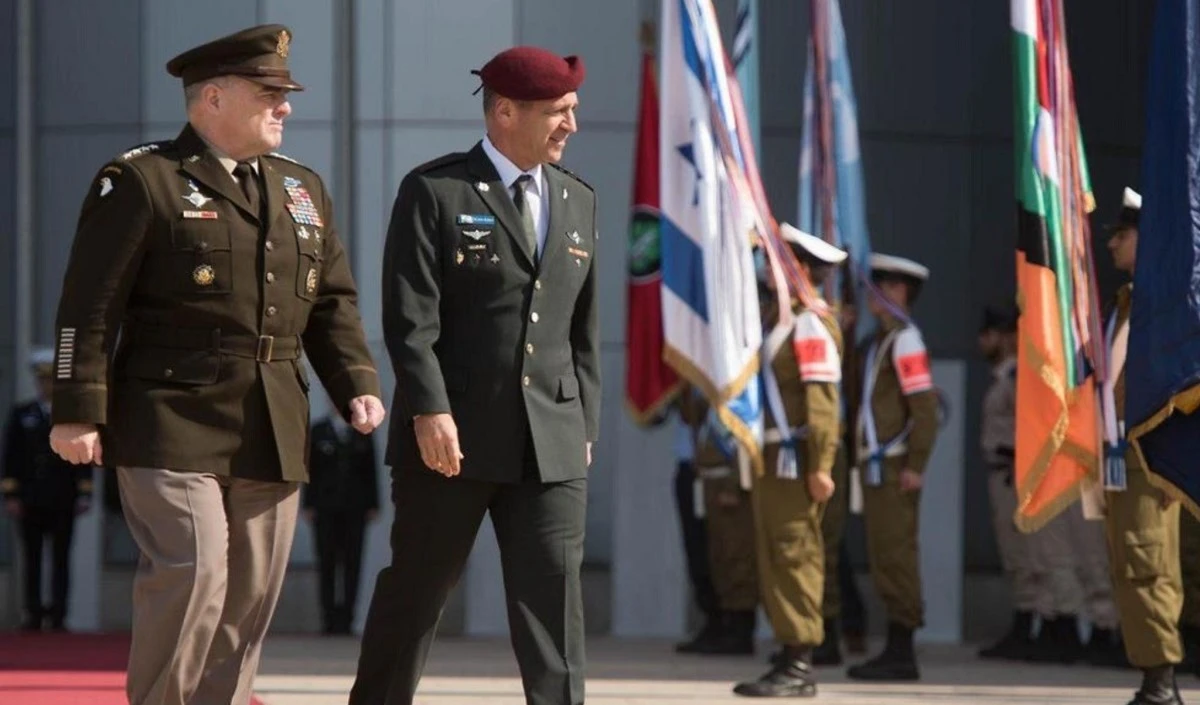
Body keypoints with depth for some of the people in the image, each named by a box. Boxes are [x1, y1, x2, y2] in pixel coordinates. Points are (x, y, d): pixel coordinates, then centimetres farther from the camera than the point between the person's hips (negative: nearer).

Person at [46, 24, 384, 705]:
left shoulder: (304, 189, 17)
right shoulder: (141, 181, -3)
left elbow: (334, 302, 18)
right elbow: (90, 305, -6)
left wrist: (358, 386, 3)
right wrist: (79, 412, -11)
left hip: (271, 436, 6)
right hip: (172, 428, -6)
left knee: (251, 595, 5)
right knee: (191, 574, -15)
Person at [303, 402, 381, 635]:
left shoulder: (363, 431, 11)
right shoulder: (319, 431, 8)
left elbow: (370, 471, 9)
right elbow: (311, 469, 5)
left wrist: (372, 505, 3)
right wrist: (309, 504, -2)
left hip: (354, 508, 1)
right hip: (326, 507, -1)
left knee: (352, 564, -5)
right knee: (326, 563, -2)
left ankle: (345, 618, -4)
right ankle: (329, 618, 1)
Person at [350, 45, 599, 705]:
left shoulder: (578, 200, 13)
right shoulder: (434, 192, -4)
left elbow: (584, 327, 16)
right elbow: (410, 318, -11)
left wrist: (585, 424, 12)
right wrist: (429, 411, -19)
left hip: (551, 442, 4)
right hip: (453, 435, -4)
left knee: (553, 595, -4)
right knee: (414, 591, 7)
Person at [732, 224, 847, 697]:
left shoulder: (812, 325, -13)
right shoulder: (779, 318, 17)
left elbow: (823, 401, -19)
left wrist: (820, 466, -24)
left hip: (794, 460, -10)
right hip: (772, 457, 10)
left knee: (794, 556, -9)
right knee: (776, 558, 11)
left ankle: (799, 666, -8)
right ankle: (791, 659, 16)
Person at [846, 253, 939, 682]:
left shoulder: (905, 341, -11)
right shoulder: (881, 341, 19)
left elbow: (925, 405, -18)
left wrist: (915, 466, -20)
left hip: (894, 467, -10)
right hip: (875, 465, 10)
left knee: (895, 555, -9)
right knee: (885, 557, 10)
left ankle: (900, 654, -8)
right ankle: (897, 652, 14)